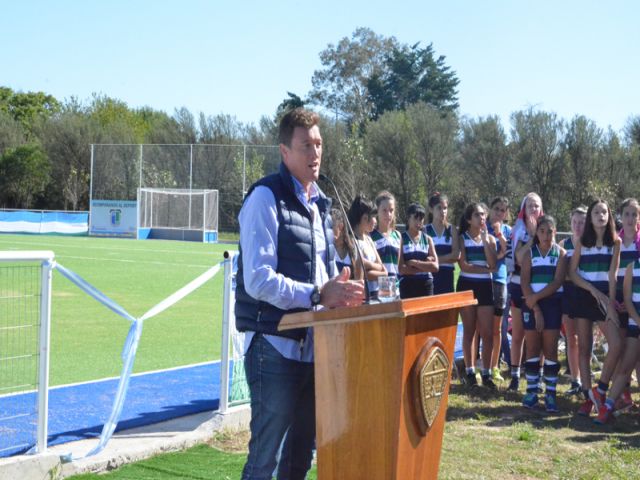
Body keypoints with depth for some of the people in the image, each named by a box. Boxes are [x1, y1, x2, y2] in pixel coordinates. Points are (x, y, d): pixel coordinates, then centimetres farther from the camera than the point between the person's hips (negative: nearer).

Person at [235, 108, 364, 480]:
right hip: (275, 347, -8)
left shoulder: (320, 203, 14)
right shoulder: (267, 198, -11)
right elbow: (258, 280, -20)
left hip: (313, 346, 8)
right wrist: (317, 295, -27)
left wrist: (338, 292, 2)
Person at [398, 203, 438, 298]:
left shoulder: (428, 239, 11)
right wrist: (426, 266, -7)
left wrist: (413, 262, -9)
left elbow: (435, 266, -1)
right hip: (408, 285, -4)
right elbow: (402, 269, -11)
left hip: (426, 285, 4)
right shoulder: (402, 239, -1)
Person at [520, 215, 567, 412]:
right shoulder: (529, 253, 5)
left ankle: (550, 393, 3)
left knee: (550, 349, 0)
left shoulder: (560, 253, 3)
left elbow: (558, 282, -8)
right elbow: (525, 282, -3)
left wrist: (537, 296, -17)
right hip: (532, 304, 1)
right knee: (532, 349, 5)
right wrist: (536, 309, -12)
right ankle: (531, 391, 10)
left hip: (553, 303, -1)